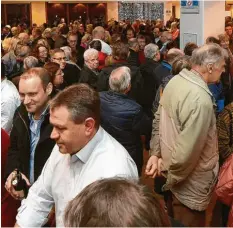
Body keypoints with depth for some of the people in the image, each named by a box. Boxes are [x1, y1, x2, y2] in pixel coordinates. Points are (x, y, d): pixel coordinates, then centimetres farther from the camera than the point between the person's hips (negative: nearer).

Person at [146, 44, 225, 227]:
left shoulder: (176, 81, -3)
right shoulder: (200, 99, -32)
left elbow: (158, 120, 6)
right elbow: (187, 151, -31)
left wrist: (155, 154, 9)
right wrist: (171, 181, -16)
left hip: (171, 167, 8)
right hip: (189, 184, -8)